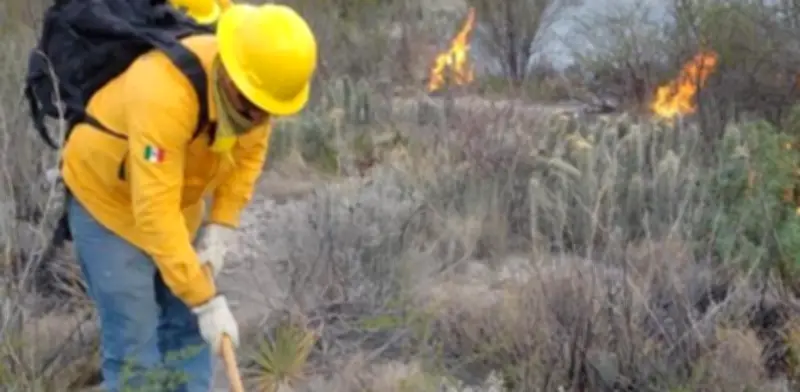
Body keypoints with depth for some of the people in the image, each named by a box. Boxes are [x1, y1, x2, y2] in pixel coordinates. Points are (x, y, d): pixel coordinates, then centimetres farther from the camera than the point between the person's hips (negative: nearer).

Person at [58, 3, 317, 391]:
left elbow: (249, 152, 1)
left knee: (188, 328, 9)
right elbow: (154, 211, -40)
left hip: (177, 200, 7)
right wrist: (205, 300, -38)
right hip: (106, 199, -7)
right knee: (133, 340, -8)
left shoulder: (257, 82, -18)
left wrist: (221, 227, -11)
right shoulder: (165, 91, -40)